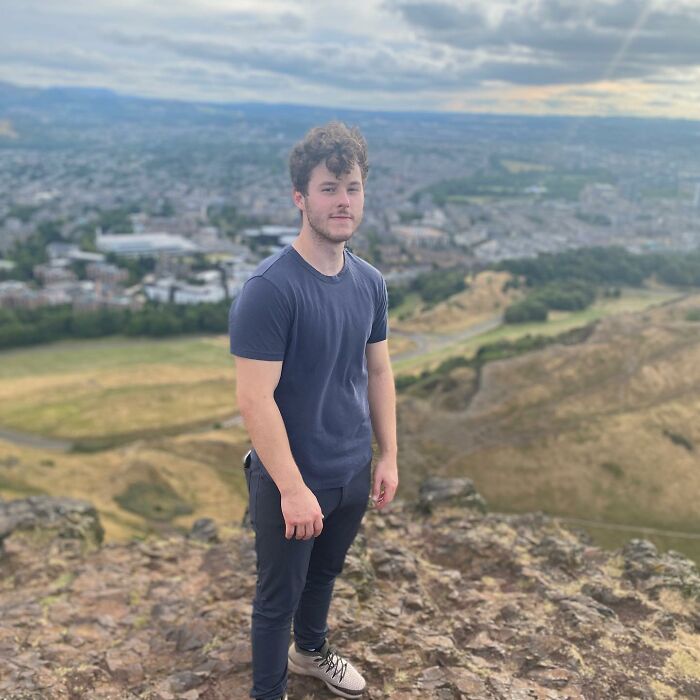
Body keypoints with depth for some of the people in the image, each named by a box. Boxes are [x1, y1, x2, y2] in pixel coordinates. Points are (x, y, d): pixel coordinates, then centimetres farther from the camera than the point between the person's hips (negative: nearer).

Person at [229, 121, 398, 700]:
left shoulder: (371, 282, -1)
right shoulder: (269, 288, -23)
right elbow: (255, 398, -24)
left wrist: (388, 456, 7)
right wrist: (293, 489, -23)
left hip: (354, 474, 6)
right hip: (290, 481, -6)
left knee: (324, 574, 28)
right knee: (279, 594, 13)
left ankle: (311, 650, 54)